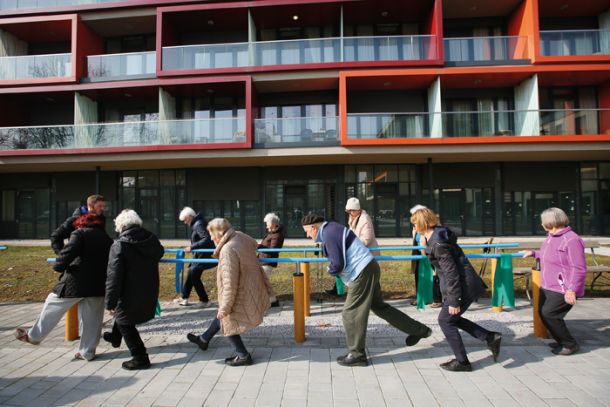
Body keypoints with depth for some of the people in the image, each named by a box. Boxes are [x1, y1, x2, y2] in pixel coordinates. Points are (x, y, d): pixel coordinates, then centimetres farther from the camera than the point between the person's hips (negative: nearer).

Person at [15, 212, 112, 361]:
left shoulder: (79, 234, -4)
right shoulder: (107, 238, 14)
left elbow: (67, 253, -18)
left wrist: (58, 266, -1)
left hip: (76, 282, -5)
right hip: (98, 286, 5)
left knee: (53, 305, 18)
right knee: (91, 318, 10)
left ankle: (34, 336, 31)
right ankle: (88, 352, 17)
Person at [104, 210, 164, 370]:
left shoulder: (119, 245, -20)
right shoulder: (152, 238, -4)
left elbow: (114, 277, -21)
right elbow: (159, 253, 19)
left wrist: (110, 302, -14)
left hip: (131, 294, -6)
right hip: (150, 292, 7)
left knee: (125, 323, 12)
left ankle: (140, 357, 13)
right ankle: (115, 337, 51)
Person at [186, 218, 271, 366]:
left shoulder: (228, 250, -30)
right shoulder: (242, 237, -3)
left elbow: (230, 284, -28)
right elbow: (254, 244, 24)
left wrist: (224, 308, -18)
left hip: (241, 296, -9)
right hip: (252, 290, 9)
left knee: (227, 322, 14)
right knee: (222, 316, 26)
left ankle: (243, 356, 25)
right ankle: (204, 339, 46)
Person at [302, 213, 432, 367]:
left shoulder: (329, 234, -18)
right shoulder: (331, 228, 14)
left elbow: (338, 264, -22)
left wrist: (330, 270, -2)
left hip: (362, 273, -10)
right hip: (368, 269, 10)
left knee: (351, 313, -1)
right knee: (379, 306, 20)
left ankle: (356, 355, 11)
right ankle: (418, 330, 30)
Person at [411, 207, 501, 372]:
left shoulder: (437, 244, -23)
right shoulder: (437, 234, 5)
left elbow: (451, 273, -24)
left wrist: (453, 301, -20)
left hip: (463, 286, -10)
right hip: (465, 284, 10)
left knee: (445, 320, 1)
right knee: (452, 318, 18)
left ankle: (462, 362, 13)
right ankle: (491, 338, 20)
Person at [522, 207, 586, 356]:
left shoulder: (571, 240, -22)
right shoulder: (551, 237, 7)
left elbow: (579, 269, -24)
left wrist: (571, 290, -28)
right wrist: (534, 254, 31)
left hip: (562, 290, -10)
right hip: (547, 287, 10)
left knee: (549, 314, -10)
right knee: (542, 313, 13)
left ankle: (570, 344, 10)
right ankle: (562, 340, 31)